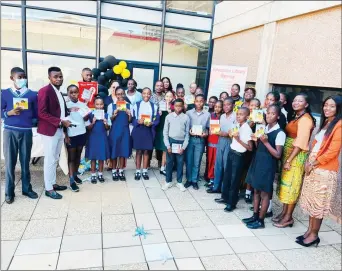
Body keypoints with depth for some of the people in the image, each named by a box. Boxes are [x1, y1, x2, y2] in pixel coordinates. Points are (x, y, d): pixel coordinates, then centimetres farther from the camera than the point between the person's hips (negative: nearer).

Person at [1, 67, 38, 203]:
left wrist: (32, 121, -7)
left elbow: (36, 113, 9)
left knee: (25, 161, 8)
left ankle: (27, 188, 21)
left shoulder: (32, 94, 6)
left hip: (26, 131, 1)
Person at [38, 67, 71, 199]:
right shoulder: (45, 91, -12)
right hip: (50, 131, -8)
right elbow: (42, 113, -18)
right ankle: (48, 189, 9)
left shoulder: (59, 92, 15)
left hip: (60, 130, 8)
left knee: (55, 159, 15)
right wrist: (60, 122, -20)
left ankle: (53, 183, 27)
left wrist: (69, 112, 2)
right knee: (50, 160, -1)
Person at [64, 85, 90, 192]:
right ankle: (72, 181, 3)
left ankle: (75, 175, 29)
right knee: (71, 156, 1)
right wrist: (65, 136, -9)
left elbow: (86, 118, 9)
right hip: (71, 134, -4)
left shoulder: (82, 104, 2)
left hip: (81, 133, 4)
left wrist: (87, 115, -15)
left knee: (78, 155, 14)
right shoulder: (66, 105, -7)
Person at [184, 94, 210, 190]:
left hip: (200, 140, 0)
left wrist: (205, 134, -11)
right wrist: (189, 131, -15)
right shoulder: (189, 113, 1)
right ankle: (189, 179, 22)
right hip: (190, 139, 0)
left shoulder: (207, 114, 3)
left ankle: (195, 180, 21)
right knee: (189, 161, 7)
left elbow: (208, 128, 7)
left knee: (197, 162, 7)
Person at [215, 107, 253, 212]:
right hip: (231, 152, 7)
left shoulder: (247, 129, -18)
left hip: (238, 155, -7)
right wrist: (231, 134, -2)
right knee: (226, 176, 17)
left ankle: (231, 203, 19)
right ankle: (225, 197, 34)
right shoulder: (236, 125, 3)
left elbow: (250, 148, -18)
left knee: (234, 179, 4)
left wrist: (238, 139, -25)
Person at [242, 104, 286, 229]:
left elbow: (278, 155, -16)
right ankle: (255, 216, 29)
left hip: (268, 165, -7)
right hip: (257, 162, 7)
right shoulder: (263, 128, 8)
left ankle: (261, 220, 17)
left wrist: (266, 142, -22)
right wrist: (256, 140, -3)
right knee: (256, 190, 15)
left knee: (265, 193, 4)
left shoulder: (280, 133, -13)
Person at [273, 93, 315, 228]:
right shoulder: (295, 117, 14)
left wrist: (289, 160, -19)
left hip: (297, 156, -8)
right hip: (288, 154, 8)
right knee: (285, 184, 13)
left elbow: (300, 143, -19)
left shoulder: (305, 119, -14)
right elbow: (289, 137, 9)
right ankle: (284, 212, 25)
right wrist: (286, 158, 4)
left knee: (291, 185, 0)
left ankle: (288, 217, 13)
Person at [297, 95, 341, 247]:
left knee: (318, 203, 3)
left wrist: (313, 164, -13)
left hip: (325, 170, -8)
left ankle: (314, 235, 16)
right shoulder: (324, 123, 15)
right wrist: (308, 161, 3)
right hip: (312, 168, 8)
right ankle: (309, 230, 25)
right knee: (311, 201, 13)